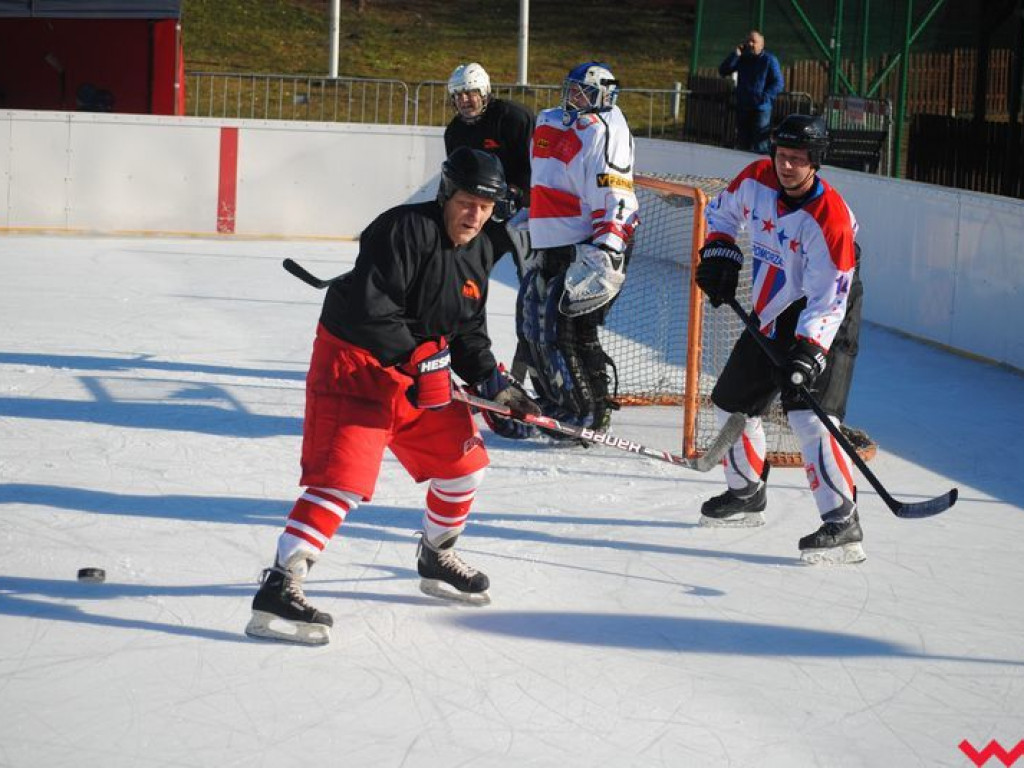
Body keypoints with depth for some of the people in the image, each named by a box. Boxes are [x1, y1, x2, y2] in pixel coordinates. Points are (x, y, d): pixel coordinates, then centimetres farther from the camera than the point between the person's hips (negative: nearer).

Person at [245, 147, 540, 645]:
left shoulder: (479, 250, 7)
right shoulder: (405, 230, -21)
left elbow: (468, 330, 16)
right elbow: (370, 310, -27)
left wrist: (493, 383, 5)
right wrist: (416, 358, -23)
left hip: (421, 366, 9)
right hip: (355, 361, -9)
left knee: (463, 461, 14)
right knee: (343, 477, -19)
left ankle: (436, 559, 39)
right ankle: (279, 589, -23)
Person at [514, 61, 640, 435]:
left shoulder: (602, 131, -12)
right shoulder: (548, 124, 15)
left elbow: (616, 196, -20)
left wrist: (606, 249, -27)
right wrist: (520, 212, 37)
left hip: (589, 247, -9)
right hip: (549, 246, 9)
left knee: (570, 328, -14)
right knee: (533, 321, 11)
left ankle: (591, 415, -6)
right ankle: (554, 404, 24)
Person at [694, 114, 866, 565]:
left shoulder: (829, 218, -26)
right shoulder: (756, 179, -6)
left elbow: (828, 299, -27)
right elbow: (723, 212, 17)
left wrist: (809, 351, -37)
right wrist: (719, 253, 2)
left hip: (821, 322, -8)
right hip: (769, 316, 8)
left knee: (808, 416, -24)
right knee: (731, 402, 17)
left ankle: (843, 525, -25)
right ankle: (747, 495, 39)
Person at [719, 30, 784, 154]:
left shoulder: (769, 60, -2)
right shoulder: (742, 59, 12)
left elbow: (778, 84, -6)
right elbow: (723, 71, 4)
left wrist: (763, 97, -18)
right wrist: (735, 54, -5)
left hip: (761, 109, -5)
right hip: (742, 108, 5)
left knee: (760, 147, -11)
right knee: (742, 144, 10)